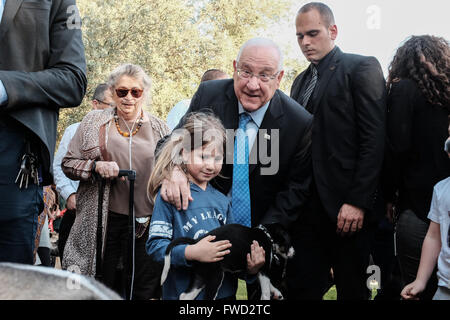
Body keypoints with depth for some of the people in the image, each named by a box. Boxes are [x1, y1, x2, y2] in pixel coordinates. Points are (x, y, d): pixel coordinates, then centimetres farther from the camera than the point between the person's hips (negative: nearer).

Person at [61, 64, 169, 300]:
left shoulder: (159, 129, 9)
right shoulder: (94, 122, 6)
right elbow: (68, 164, 7)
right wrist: (96, 167, -10)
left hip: (147, 224, 1)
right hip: (104, 221, -1)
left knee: (145, 292, 3)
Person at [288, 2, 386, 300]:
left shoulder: (362, 67, -2)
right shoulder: (301, 81, 20)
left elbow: (374, 139, -10)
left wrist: (357, 202, -16)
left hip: (347, 207, -6)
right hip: (306, 206, 6)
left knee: (352, 290, 3)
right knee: (302, 288, 3)